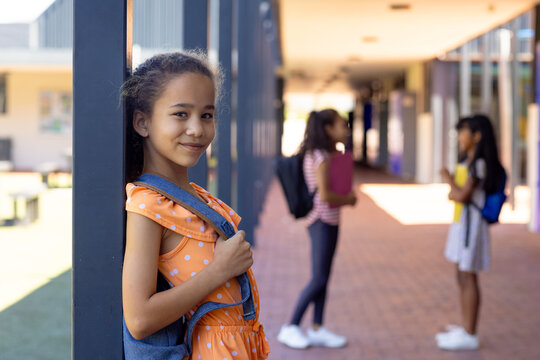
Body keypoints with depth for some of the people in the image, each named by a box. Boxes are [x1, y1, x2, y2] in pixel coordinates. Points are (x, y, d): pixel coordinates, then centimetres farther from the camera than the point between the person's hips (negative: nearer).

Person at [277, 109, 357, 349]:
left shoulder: (326, 155, 13)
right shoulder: (320, 157, -16)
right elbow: (324, 195, -24)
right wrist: (348, 199, -9)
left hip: (329, 221, 9)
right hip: (323, 222, -9)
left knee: (323, 278, 11)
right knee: (318, 279, -7)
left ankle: (317, 329, 16)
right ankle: (291, 328, 2)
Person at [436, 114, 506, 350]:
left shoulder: (479, 164, -17)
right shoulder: (466, 162, 14)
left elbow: (462, 195, -23)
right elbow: (456, 194, 20)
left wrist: (448, 179, -7)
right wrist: (454, 192, -2)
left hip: (471, 223, -10)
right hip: (461, 221, 10)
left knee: (468, 278, -6)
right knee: (462, 278, 14)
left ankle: (470, 335, 0)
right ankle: (465, 329, 23)